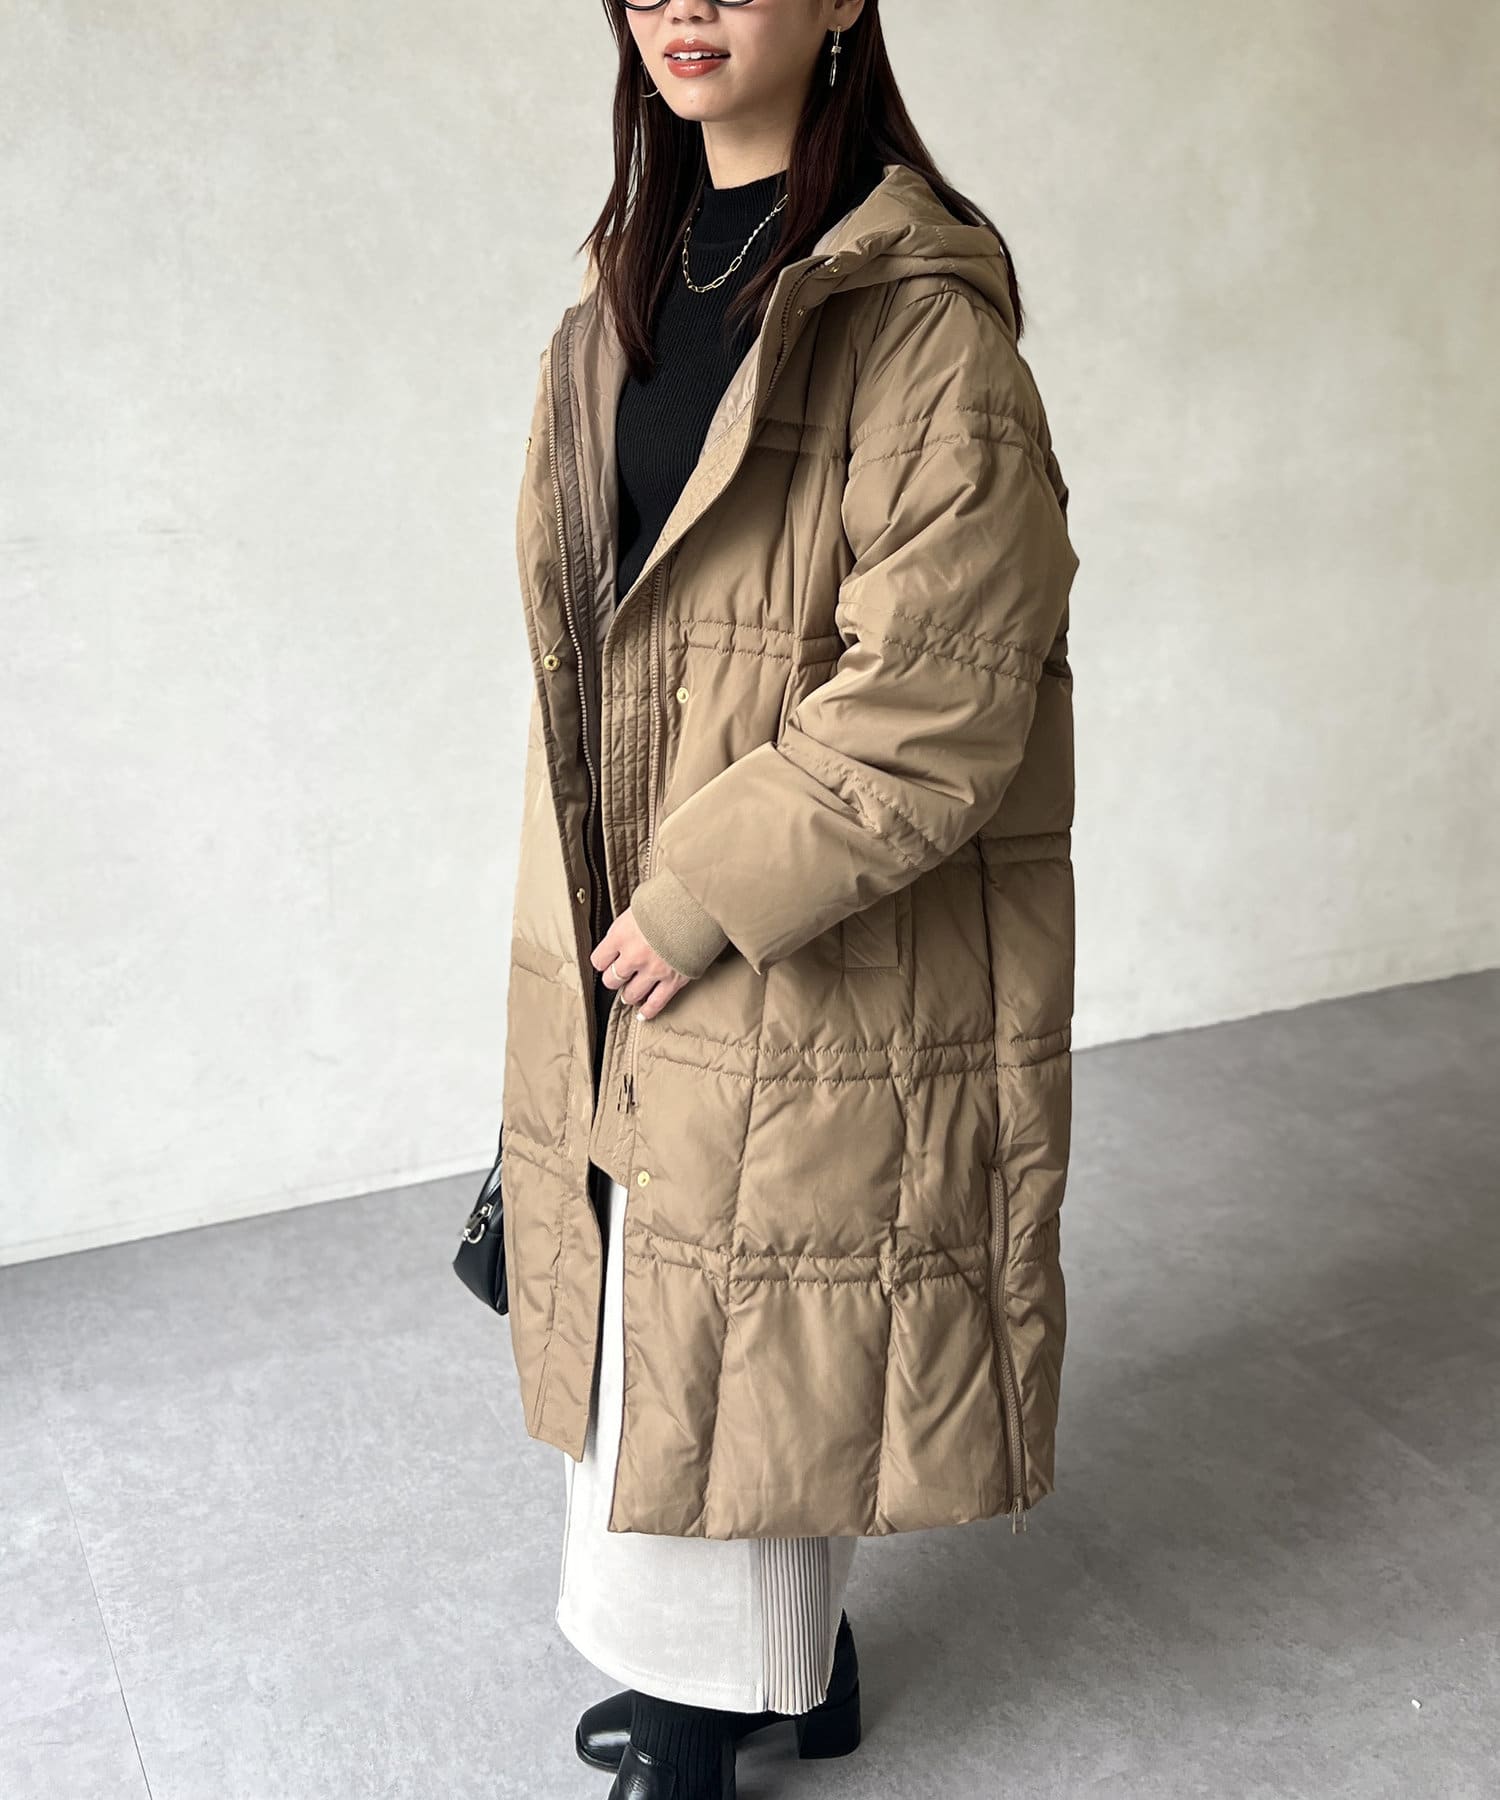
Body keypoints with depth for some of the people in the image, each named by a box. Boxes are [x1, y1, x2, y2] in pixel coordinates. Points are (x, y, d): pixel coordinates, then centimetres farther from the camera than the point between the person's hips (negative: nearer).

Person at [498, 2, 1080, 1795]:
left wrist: (702, 900, -17)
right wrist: (600, 906, 11)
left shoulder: (919, 318, -15)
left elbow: (935, 699, -20)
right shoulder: (630, 294, 9)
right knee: (671, 1350, 18)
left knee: (744, 1357, 8)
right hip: (636, 955, 7)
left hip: (819, 969, -7)